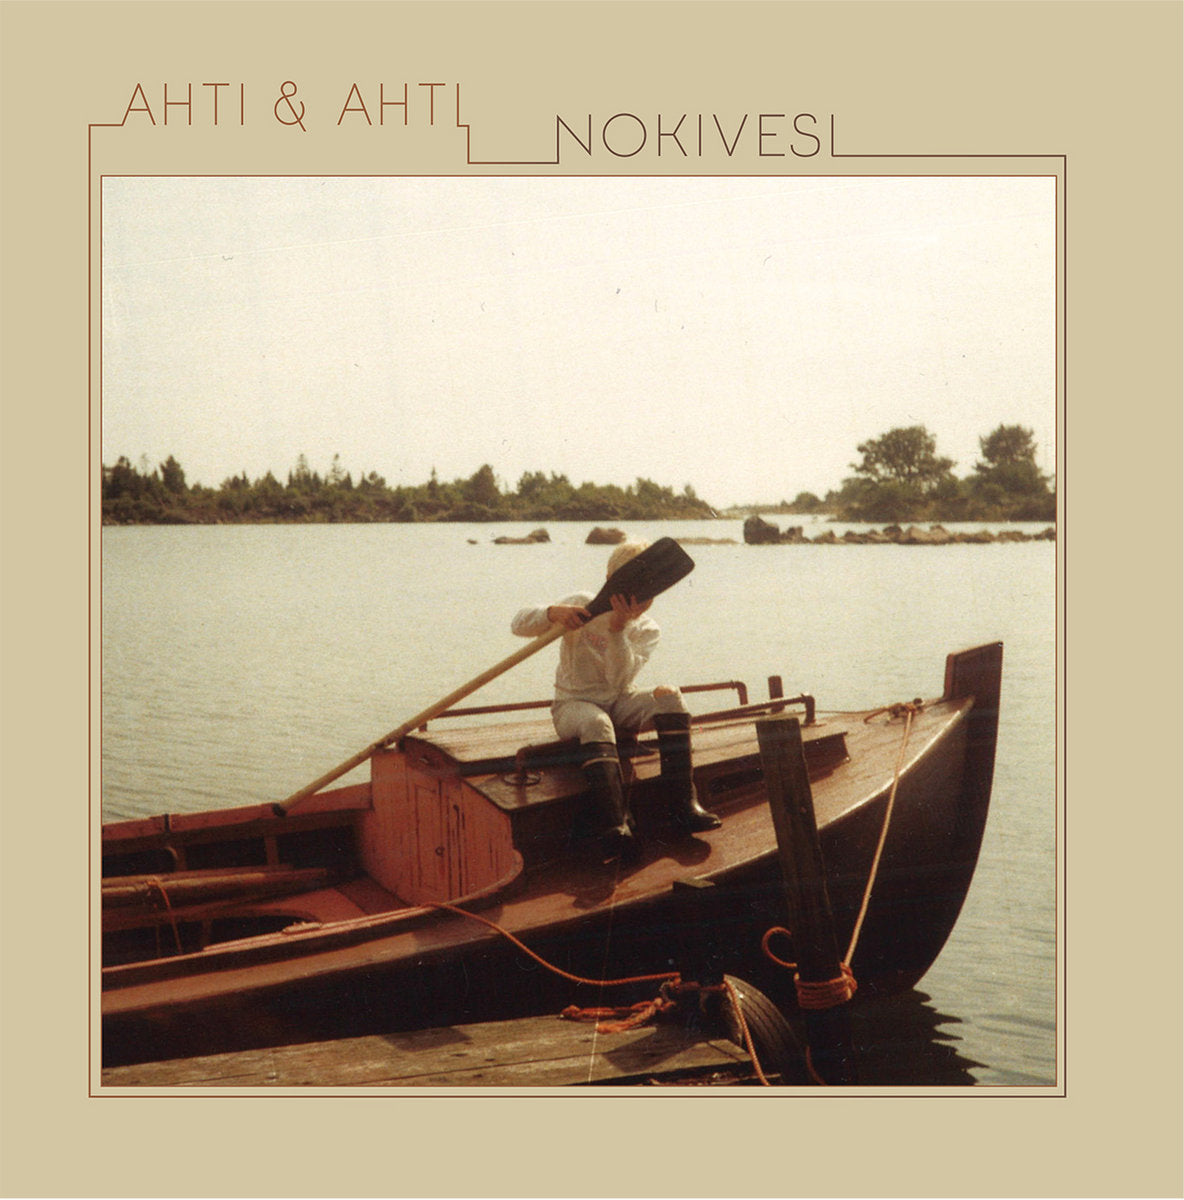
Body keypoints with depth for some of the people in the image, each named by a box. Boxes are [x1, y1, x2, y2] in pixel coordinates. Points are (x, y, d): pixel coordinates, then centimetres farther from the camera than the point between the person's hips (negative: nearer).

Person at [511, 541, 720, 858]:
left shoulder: (647, 630, 1)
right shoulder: (583, 606, -6)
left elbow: (619, 680, -16)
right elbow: (519, 624, -12)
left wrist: (618, 629, -27)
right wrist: (554, 613, -32)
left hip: (619, 704, 4)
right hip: (573, 704, -3)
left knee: (669, 697, -25)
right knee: (596, 723, -39)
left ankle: (683, 800, -28)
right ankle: (618, 820, -48)